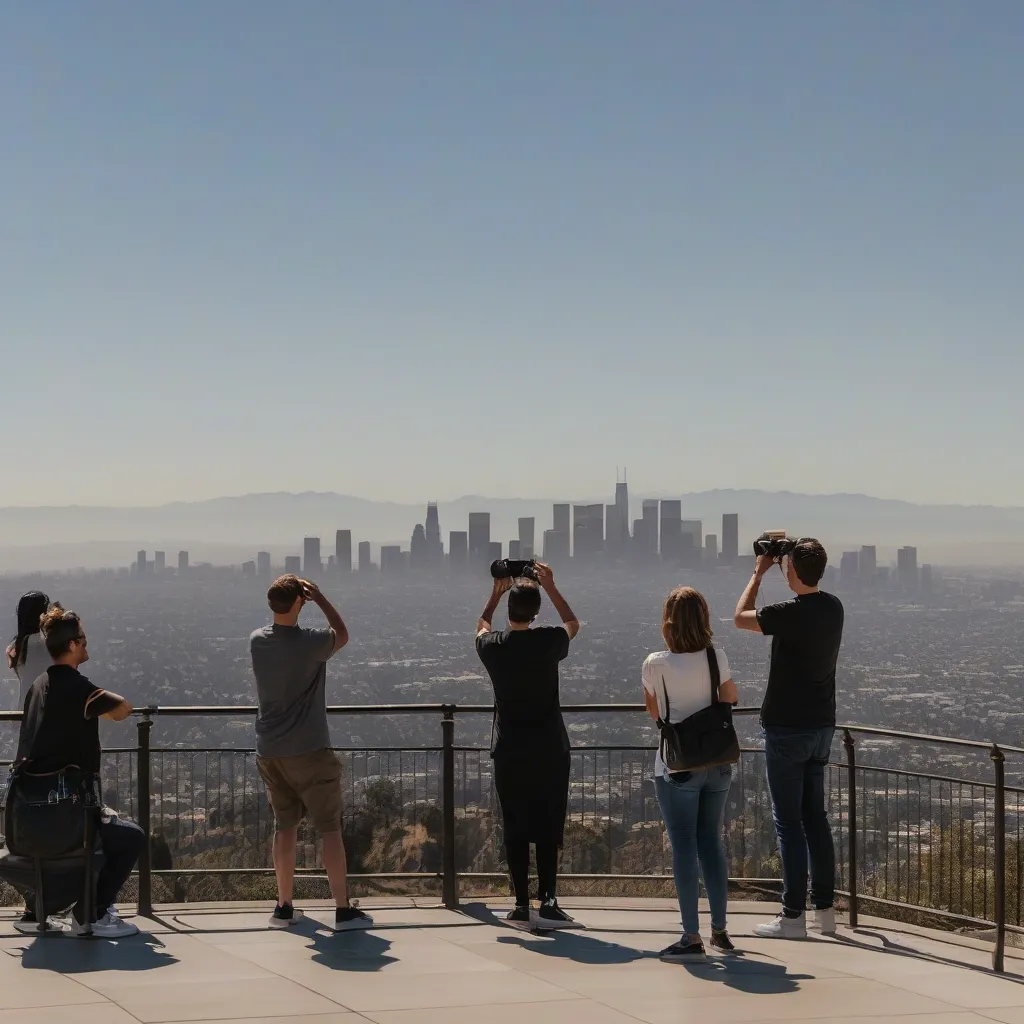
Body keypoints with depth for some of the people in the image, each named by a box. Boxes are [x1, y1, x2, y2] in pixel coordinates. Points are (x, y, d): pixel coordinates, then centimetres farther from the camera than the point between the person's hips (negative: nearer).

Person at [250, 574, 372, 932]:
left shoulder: (257, 641, -2)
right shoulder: (311, 643, -17)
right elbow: (342, 634, 5)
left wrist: (285, 597, 13)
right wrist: (319, 597, 4)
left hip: (269, 752, 6)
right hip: (309, 752, -5)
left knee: (284, 826, 14)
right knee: (330, 828, 1)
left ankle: (284, 908, 16)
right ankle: (344, 910, 0)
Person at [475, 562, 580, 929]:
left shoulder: (492, 646, -5)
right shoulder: (548, 642, -11)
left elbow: (481, 627, 22)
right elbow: (573, 624, 14)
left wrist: (496, 593, 23)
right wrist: (550, 587, 14)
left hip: (508, 751, 2)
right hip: (549, 749, -2)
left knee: (515, 829, 5)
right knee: (548, 827, 2)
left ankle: (522, 905, 5)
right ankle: (547, 902, -6)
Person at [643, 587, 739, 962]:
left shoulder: (656, 664, -11)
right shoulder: (717, 658, -4)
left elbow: (654, 712, 4)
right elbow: (731, 698, 12)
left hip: (677, 765, -4)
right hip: (717, 762, 4)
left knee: (683, 847, -1)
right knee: (711, 842, 14)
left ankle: (692, 937, -3)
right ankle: (719, 930, 20)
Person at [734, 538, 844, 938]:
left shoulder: (790, 614, -21)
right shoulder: (833, 608, 1)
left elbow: (741, 617, -4)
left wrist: (759, 572, 5)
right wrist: (782, 560, 18)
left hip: (787, 729, -7)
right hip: (822, 725, 7)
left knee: (789, 821, -2)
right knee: (816, 818, 14)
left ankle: (793, 916, 0)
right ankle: (824, 909, 17)